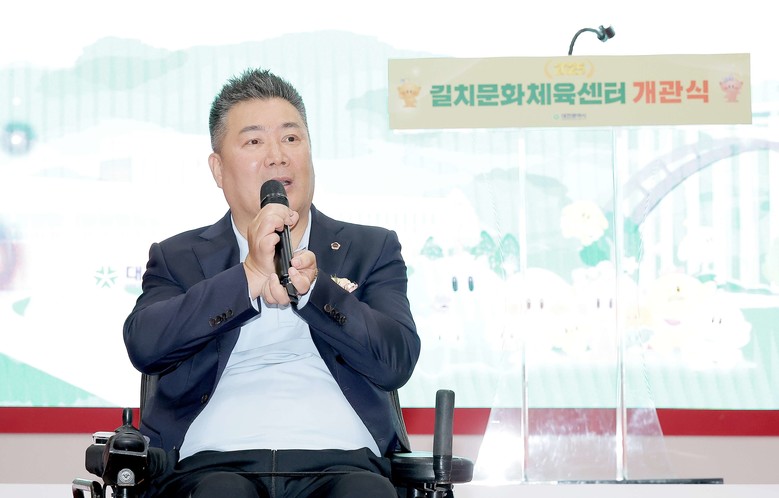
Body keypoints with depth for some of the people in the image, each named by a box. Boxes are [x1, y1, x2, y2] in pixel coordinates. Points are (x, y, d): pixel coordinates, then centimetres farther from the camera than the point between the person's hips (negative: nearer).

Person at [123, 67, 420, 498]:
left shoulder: (371, 249, 21)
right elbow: (144, 346, -1)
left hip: (341, 461, 1)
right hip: (215, 462, -1)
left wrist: (311, 287, -9)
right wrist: (250, 276, -9)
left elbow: (397, 361, 5)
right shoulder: (179, 258, 20)